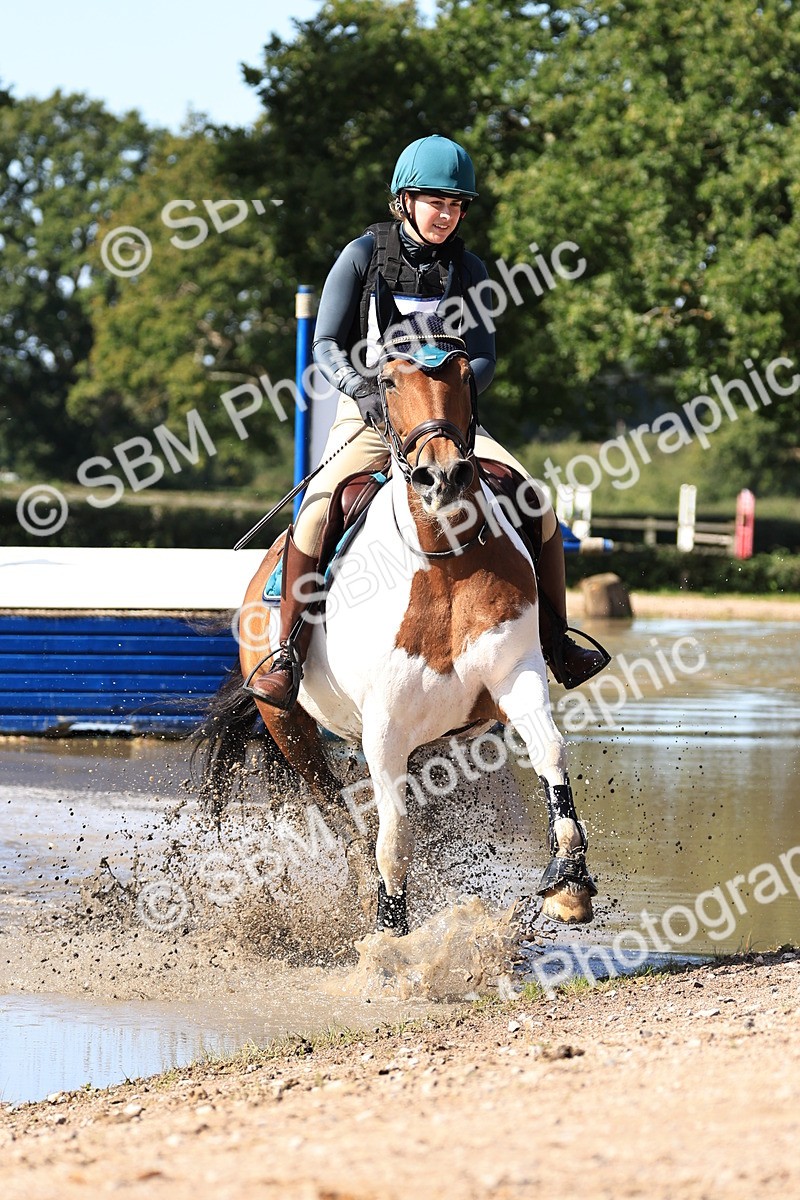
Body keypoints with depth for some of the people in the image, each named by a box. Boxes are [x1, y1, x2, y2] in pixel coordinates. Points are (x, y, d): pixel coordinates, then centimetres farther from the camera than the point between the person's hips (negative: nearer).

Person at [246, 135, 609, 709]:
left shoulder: (468, 269, 7)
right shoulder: (364, 256, 0)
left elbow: (483, 360, 4)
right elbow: (327, 345, -2)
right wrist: (364, 391, -21)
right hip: (367, 417, -3)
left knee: (534, 499, -16)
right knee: (318, 508, -31)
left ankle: (558, 644, -3)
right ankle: (288, 655, -23)